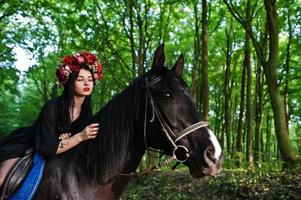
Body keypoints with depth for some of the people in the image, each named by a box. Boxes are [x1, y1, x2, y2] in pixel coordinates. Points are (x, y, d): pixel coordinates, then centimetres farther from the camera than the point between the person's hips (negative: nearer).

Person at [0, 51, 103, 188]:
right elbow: (47, 148, -30)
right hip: (23, 147, -6)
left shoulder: (86, 111, -11)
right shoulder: (52, 107, -27)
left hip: (56, 154, 6)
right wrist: (80, 137, -40)